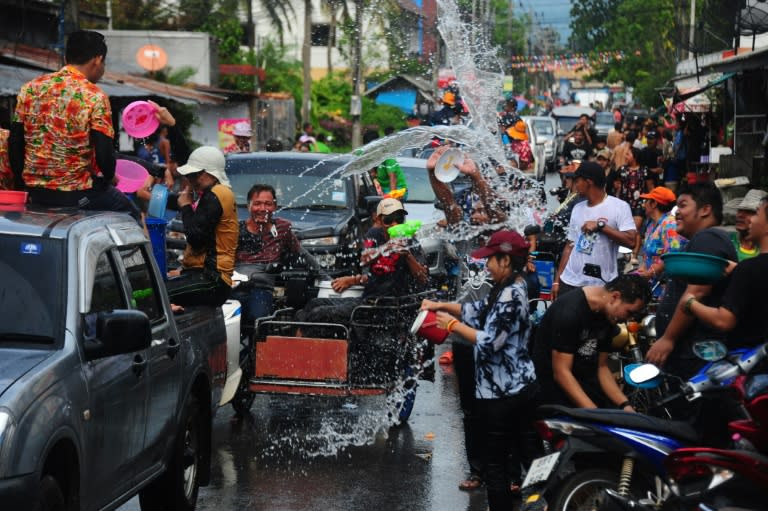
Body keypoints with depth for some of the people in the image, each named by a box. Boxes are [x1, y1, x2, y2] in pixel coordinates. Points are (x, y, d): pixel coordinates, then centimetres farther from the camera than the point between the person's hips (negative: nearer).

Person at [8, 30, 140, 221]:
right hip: (75, 194, -6)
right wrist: (108, 178, 5)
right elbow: (104, 153, -15)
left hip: (34, 191, 6)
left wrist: (23, 182, 16)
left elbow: (14, 143, 4)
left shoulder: (30, 89, 2)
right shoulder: (94, 97, -13)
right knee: (130, 214, 19)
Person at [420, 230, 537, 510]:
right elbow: (479, 310, 18)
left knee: (495, 461, -1)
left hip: (502, 392, -10)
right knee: (514, 451, 21)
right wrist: (441, 306, 10)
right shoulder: (513, 287, 9)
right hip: (519, 385, 10)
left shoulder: (510, 295, -22)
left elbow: (489, 342, -24)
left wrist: (453, 324, -13)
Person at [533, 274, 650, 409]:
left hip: (585, 381, 7)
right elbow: (561, 373, -23)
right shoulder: (569, 311, -22)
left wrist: (625, 405, -6)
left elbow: (602, 367, 9)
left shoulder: (609, 316, 3)